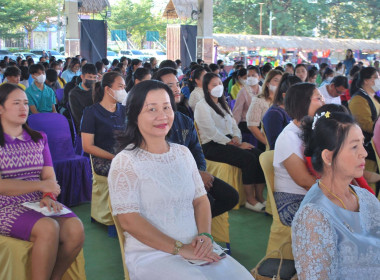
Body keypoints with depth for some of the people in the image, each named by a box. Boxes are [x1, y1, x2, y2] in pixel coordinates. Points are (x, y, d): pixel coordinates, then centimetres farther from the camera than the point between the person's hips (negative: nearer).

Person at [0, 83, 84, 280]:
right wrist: (42, 185, -17)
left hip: (39, 203, 5)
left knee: (75, 228, -23)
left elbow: (49, 176, 8)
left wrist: (48, 196, -15)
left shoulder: (39, 138, 16)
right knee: (48, 228, -33)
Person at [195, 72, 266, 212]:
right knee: (249, 158, -28)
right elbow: (213, 132, -13)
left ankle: (259, 197, -17)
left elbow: (234, 125, 20)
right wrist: (235, 145, -14)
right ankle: (250, 200, -19)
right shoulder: (202, 106, -4)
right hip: (212, 147, -8)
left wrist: (236, 138, -4)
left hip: (228, 142, 8)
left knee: (260, 155, -18)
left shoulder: (223, 104, 23)